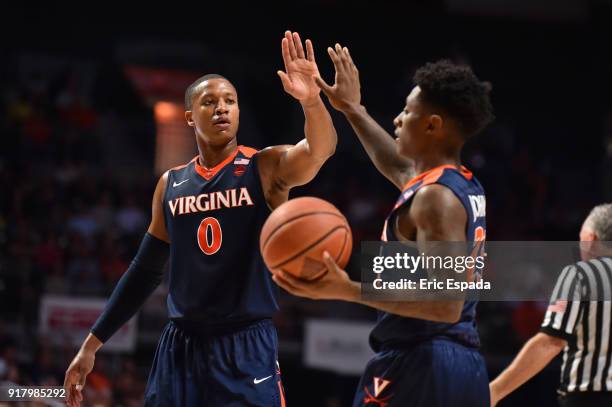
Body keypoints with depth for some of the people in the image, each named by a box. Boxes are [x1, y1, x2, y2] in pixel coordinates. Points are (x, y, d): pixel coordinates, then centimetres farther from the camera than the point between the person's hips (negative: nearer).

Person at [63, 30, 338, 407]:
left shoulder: (267, 168, -2)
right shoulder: (171, 184, 10)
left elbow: (321, 149, -23)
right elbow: (145, 271, 16)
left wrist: (312, 101, -44)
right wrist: (92, 344, 15)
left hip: (246, 350, -4)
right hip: (180, 348, 4)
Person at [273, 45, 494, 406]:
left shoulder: (436, 196, -14)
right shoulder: (467, 187, 15)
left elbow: (445, 304, -23)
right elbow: (399, 167, 39)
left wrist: (349, 290, -28)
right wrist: (353, 109, 47)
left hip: (418, 365, -10)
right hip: (468, 365, 10)